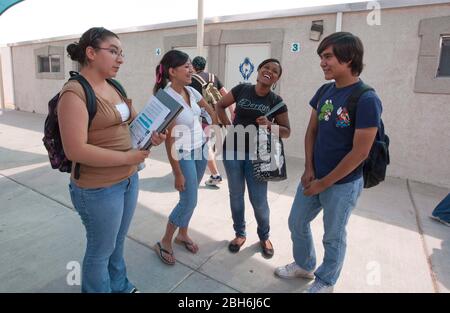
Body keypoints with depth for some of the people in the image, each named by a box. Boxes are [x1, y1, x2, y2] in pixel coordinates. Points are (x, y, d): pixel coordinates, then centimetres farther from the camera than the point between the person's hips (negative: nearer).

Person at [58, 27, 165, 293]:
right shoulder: (75, 93, -18)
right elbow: (75, 150, -25)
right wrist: (128, 157, -23)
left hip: (130, 179, 8)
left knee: (118, 242, 25)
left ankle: (120, 286, 48)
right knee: (101, 250, 13)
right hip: (98, 188, -8)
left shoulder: (115, 87, 7)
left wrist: (149, 135, -4)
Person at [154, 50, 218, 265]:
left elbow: (209, 108, 20)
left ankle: (183, 234, 36)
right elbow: (169, 139, -22)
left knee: (189, 198, 17)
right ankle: (164, 243, 19)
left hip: (201, 150, 7)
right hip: (184, 156, -7)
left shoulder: (190, 91, 0)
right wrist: (177, 173, -19)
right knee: (189, 202, -2)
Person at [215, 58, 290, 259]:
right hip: (233, 150, 2)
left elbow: (286, 132, 0)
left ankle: (264, 237, 30)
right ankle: (240, 234, 34)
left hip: (257, 154, -1)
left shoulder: (276, 101, -4)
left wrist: (269, 125, -19)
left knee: (259, 200, 4)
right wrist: (228, 125, -3)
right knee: (236, 195, 13)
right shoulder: (242, 89, -2)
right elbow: (220, 105, 10)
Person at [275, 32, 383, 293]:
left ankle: (325, 282, 39)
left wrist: (323, 183, -14)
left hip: (343, 184, -6)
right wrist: (309, 170, -2)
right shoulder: (324, 92, 1)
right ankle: (304, 265, 45)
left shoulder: (367, 100, -20)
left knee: (333, 236, 13)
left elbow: (359, 153, -20)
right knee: (297, 223, 18)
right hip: (314, 177, 7)